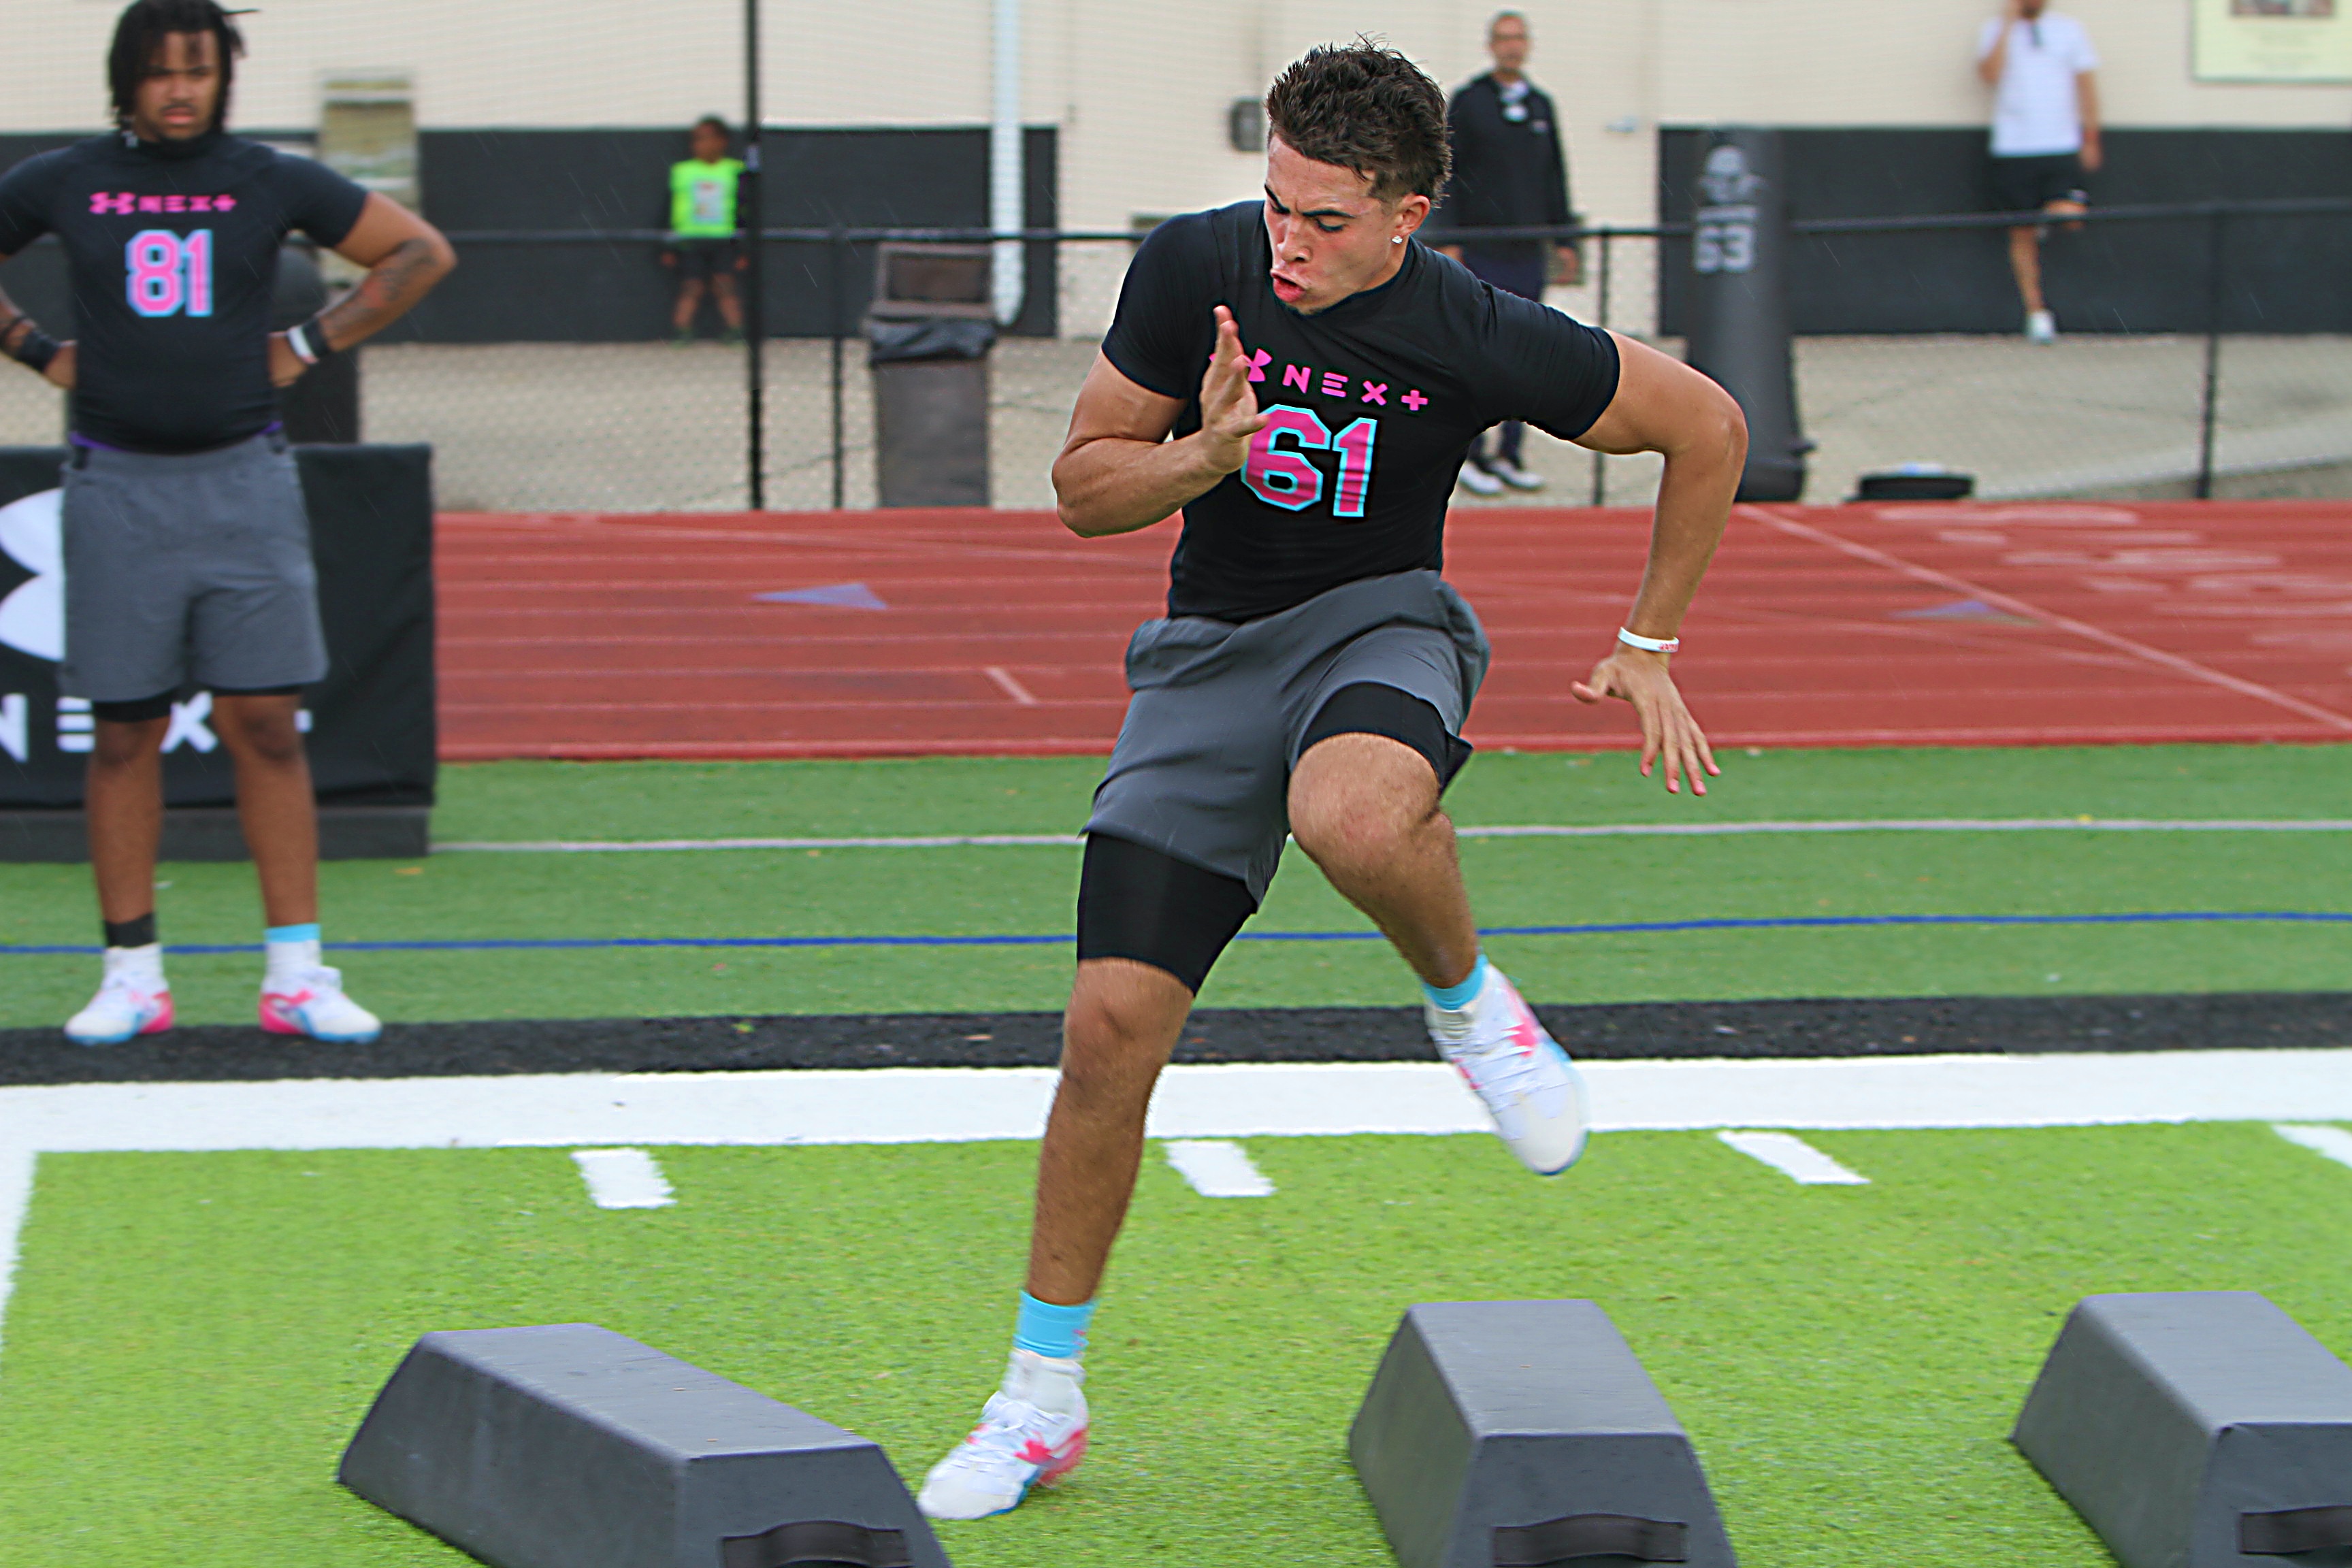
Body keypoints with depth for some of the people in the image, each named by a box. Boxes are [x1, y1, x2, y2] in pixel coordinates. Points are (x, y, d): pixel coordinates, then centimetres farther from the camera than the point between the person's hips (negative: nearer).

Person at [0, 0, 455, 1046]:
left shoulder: (273, 183, 3)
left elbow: (421, 252, 10)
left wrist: (311, 347, 4)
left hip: (243, 483, 0)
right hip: (116, 488, 0)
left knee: (267, 727, -2)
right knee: (125, 734, 3)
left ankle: (296, 972, 1)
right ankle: (132, 974, 9)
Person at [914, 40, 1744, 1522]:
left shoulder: (1479, 338, -19)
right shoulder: (1193, 268, -12)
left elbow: (1708, 425, -5)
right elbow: (1083, 485, -2)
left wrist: (1649, 647, 1)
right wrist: (1206, 454, -24)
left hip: (1381, 623, -3)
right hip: (1210, 653, 3)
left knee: (1353, 816, -41)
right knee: (1113, 1021, -7)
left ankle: (1473, 1003, -6)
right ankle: (1042, 1397, 8)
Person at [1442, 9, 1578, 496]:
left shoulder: (1542, 105, 14)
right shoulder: (1467, 102, 1)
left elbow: (1556, 177, 18)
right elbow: (1448, 174, -2)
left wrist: (1563, 239, 13)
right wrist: (1450, 240, -9)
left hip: (1529, 250, 4)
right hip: (1481, 251, -4)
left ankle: (1509, 455, 9)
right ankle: (1472, 456, 0)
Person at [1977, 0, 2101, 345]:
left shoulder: (2070, 29, 8)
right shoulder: (1996, 30, 4)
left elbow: (2086, 83, 11)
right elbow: (1990, 74, -13)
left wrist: (2090, 139, 7)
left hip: (2062, 147, 1)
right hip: (2013, 148, -1)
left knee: (2070, 218, -18)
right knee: (2023, 235, 2)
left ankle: (2045, 223, 18)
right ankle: (2036, 313, 12)